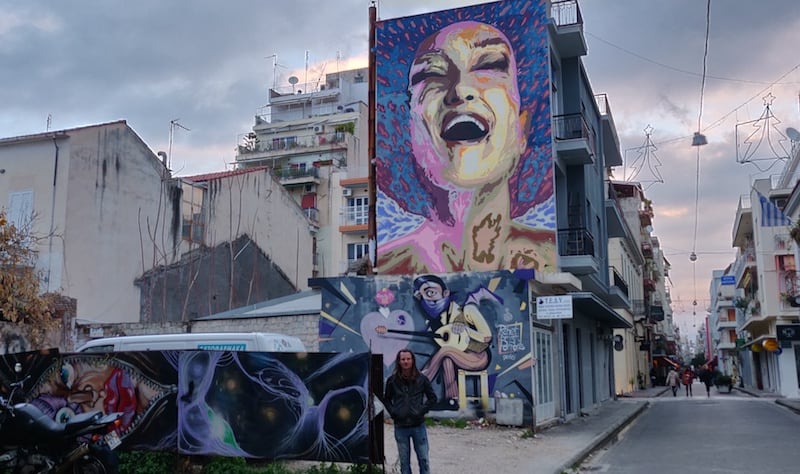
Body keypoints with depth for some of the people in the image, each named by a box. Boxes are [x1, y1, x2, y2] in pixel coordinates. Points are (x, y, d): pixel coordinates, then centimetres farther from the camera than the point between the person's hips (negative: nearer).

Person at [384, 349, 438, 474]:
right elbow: (386, 399, 12)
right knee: (404, 462, 9)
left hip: (418, 425, 0)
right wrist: (393, 412, -2)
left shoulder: (421, 379, -2)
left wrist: (422, 410, -5)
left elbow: (432, 398, 6)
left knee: (424, 460, 5)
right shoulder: (392, 380, -1)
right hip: (400, 426, 1)